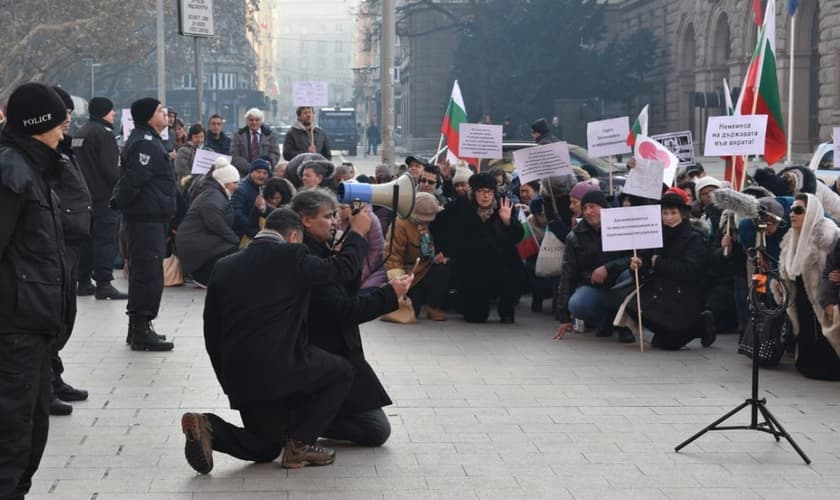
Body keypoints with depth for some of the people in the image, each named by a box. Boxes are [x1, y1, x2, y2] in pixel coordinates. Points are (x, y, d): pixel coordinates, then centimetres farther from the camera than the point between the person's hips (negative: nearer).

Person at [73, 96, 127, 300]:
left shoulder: (81, 133, 16)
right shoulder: (104, 133, -12)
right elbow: (110, 168, -19)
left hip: (84, 195, 9)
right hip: (104, 196, -9)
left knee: (86, 237, 13)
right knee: (106, 238, -8)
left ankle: (84, 282, 17)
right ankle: (103, 283, -12)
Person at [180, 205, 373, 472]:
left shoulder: (224, 267, 10)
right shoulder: (292, 257, -7)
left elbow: (212, 334, 12)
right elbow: (343, 269, 2)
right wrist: (357, 233, 20)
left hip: (238, 376, 6)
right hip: (281, 368, -6)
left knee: (265, 448, 23)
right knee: (342, 372, 18)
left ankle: (207, 427, -4)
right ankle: (299, 443, 9)